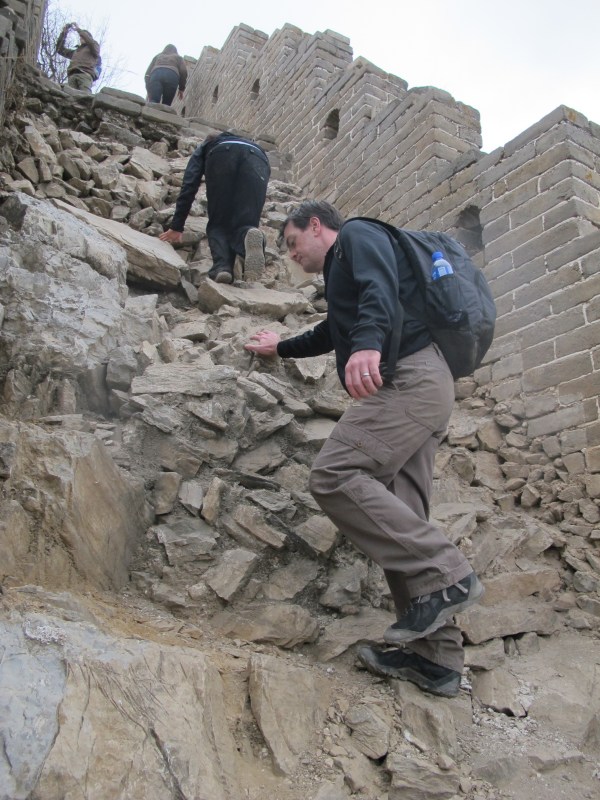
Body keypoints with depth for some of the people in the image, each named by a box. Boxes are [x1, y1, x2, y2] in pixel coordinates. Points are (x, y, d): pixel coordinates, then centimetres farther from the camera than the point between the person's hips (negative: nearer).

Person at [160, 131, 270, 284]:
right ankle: (248, 236, -34)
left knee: (218, 224, 7)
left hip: (222, 156, -2)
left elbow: (189, 187, 23)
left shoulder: (203, 148, 39)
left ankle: (222, 265, -22)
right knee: (244, 225, 2)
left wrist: (176, 227, 22)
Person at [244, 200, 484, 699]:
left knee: (334, 476, -21)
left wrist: (369, 342, -36)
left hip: (409, 378, -10)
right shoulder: (342, 274, 36)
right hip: (416, 385, 10)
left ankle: (444, 576, -19)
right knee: (396, 519, 1)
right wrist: (280, 348, 68)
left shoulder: (357, 235, 8)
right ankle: (436, 656, 0)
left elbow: (381, 286, -16)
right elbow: (332, 334, 53)